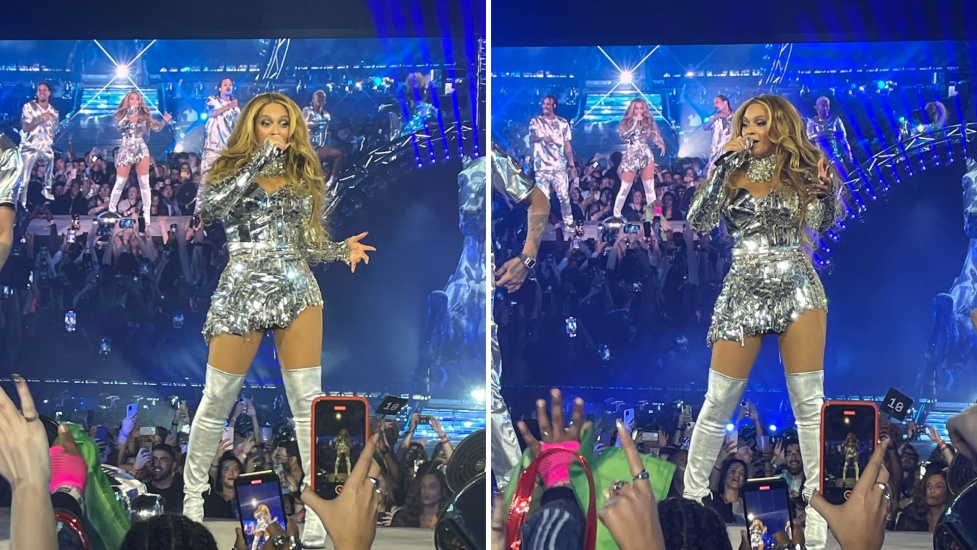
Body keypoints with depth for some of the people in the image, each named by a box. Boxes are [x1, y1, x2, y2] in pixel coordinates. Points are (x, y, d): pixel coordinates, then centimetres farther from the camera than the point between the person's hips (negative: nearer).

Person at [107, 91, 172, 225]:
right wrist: (130, 115, -15)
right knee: (120, 182, 0)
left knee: (144, 182, -3)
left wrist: (165, 121, -13)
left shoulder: (144, 114, 9)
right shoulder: (122, 114, 5)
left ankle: (146, 215, 0)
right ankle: (111, 211, 14)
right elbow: (118, 125, -12)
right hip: (126, 150, -1)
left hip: (141, 149, 1)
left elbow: (156, 127, 5)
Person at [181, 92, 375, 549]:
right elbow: (209, 208, -17)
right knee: (217, 400, 1)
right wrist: (259, 160, -17)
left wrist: (344, 249, -5)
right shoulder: (231, 169, 5)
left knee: (307, 399, -2)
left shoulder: (301, 178, 14)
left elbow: (307, 245, 14)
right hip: (242, 292, -2)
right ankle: (193, 495, 17)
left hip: (297, 291, 2)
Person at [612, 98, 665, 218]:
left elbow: (656, 136, 4)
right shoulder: (625, 122, 3)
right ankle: (616, 214, 6)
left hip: (646, 156, 2)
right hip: (630, 157, -2)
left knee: (650, 187, 2)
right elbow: (623, 136, -13)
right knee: (625, 188, -3)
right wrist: (636, 122, -12)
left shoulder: (649, 122, 9)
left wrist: (661, 143, -18)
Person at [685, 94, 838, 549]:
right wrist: (724, 165, -11)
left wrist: (823, 190, -21)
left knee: (810, 400, -2)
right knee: (719, 402, 1)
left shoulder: (798, 171, 7)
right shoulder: (730, 173, 7)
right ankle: (693, 494, 14)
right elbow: (699, 222, -6)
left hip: (798, 289, 0)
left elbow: (820, 225, -2)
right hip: (744, 292, 0)